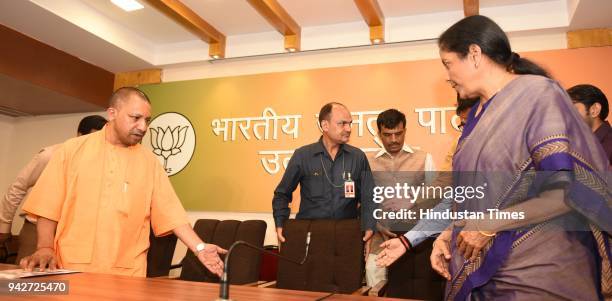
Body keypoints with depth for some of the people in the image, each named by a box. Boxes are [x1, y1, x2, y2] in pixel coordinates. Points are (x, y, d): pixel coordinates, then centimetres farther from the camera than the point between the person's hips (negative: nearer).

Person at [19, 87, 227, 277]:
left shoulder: (149, 162, 3)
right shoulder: (72, 150, 2)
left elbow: (170, 212, 0)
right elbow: (49, 205, 2)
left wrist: (199, 248, -9)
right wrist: (45, 247, -10)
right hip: (71, 268, 0)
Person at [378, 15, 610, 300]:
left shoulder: (538, 94, -11)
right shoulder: (477, 114, 10)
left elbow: (569, 191, -18)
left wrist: (489, 225, -15)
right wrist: (449, 232, -2)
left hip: (536, 269, -6)